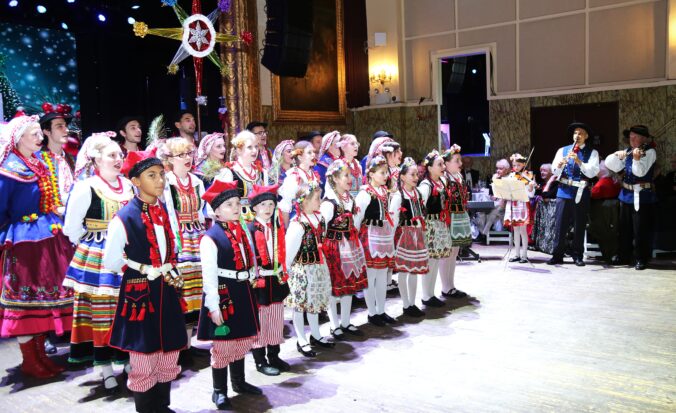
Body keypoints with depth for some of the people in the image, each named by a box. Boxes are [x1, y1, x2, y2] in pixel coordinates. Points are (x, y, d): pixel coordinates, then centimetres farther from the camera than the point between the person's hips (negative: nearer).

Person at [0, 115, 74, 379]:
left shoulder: (39, 165, 12)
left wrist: (57, 228, 13)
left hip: (48, 240, 8)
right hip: (25, 243, -8)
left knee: (45, 298, 12)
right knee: (27, 299, 2)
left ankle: (40, 354, 25)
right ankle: (30, 361, 14)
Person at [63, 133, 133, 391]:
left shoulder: (128, 185, 7)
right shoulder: (85, 188, -9)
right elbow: (72, 228, -3)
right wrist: (95, 244, 3)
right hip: (97, 258, -5)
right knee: (102, 310, 1)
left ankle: (128, 359, 24)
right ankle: (105, 368, 13)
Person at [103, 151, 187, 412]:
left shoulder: (165, 211, 7)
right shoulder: (124, 218, -14)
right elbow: (111, 262, -10)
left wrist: (172, 273, 8)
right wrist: (148, 271, -7)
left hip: (167, 294, 6)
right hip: (139, 295, -6)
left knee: (169, 355, 15)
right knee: (143, 360, 4)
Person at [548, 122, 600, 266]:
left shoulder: (592, 153, 5)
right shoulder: (562, 150, 11)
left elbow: (592, 172, -8)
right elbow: (554, 171, 3)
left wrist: (579, 161, -21)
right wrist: (559, 165, -19)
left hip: (581, 192, -1)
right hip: (564, 191, 1)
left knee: (579, 226, 5)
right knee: (560, 224, 0)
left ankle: (577, 256, 14)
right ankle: (557, 255, 6)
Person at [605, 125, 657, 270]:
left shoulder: (650, 152, -8)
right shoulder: (628, 151, 11)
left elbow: (640, 172, -20)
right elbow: (611, 165, 9)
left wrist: (637, 159, -36)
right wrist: (617, 155, -8)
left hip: (642, 196, -7)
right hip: (626, 194, 7)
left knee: (641, 230, -3)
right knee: (625, 228, 14)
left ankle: (641, 259, 7)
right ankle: (624, 257, 25)